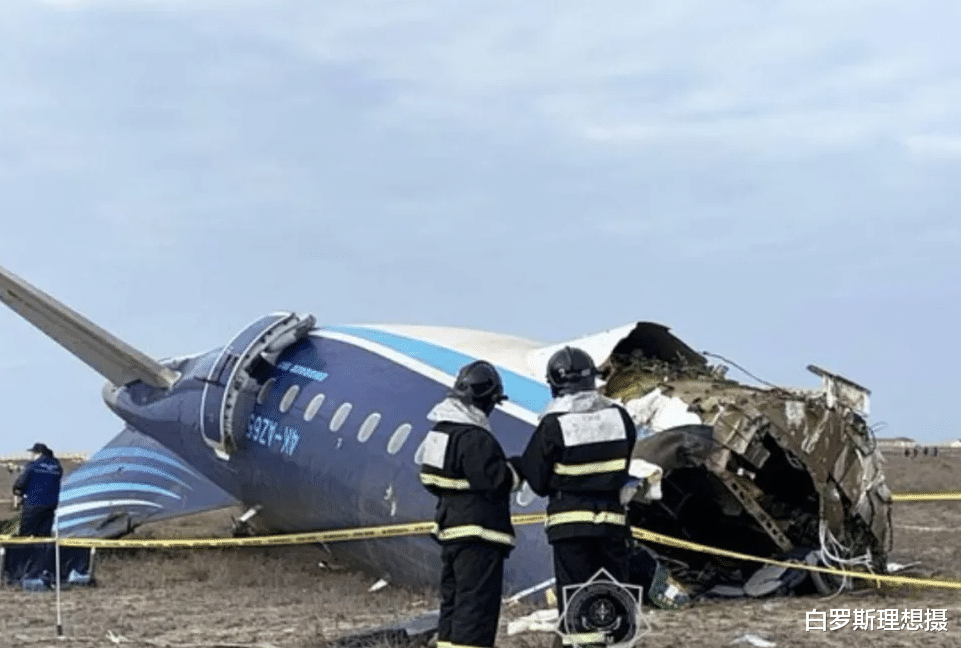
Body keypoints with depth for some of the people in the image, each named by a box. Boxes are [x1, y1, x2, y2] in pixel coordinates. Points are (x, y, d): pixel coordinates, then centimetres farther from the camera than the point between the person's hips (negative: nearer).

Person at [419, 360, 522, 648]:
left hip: (449, 527, 10)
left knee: (453, 600, 17)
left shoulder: (441, 430, 11)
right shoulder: (475, 437, -20)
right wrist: (516, 470, -4)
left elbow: (430, 479, 17)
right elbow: (495, 481, -23)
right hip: (478, 533, -10)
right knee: (477, 603, -8)